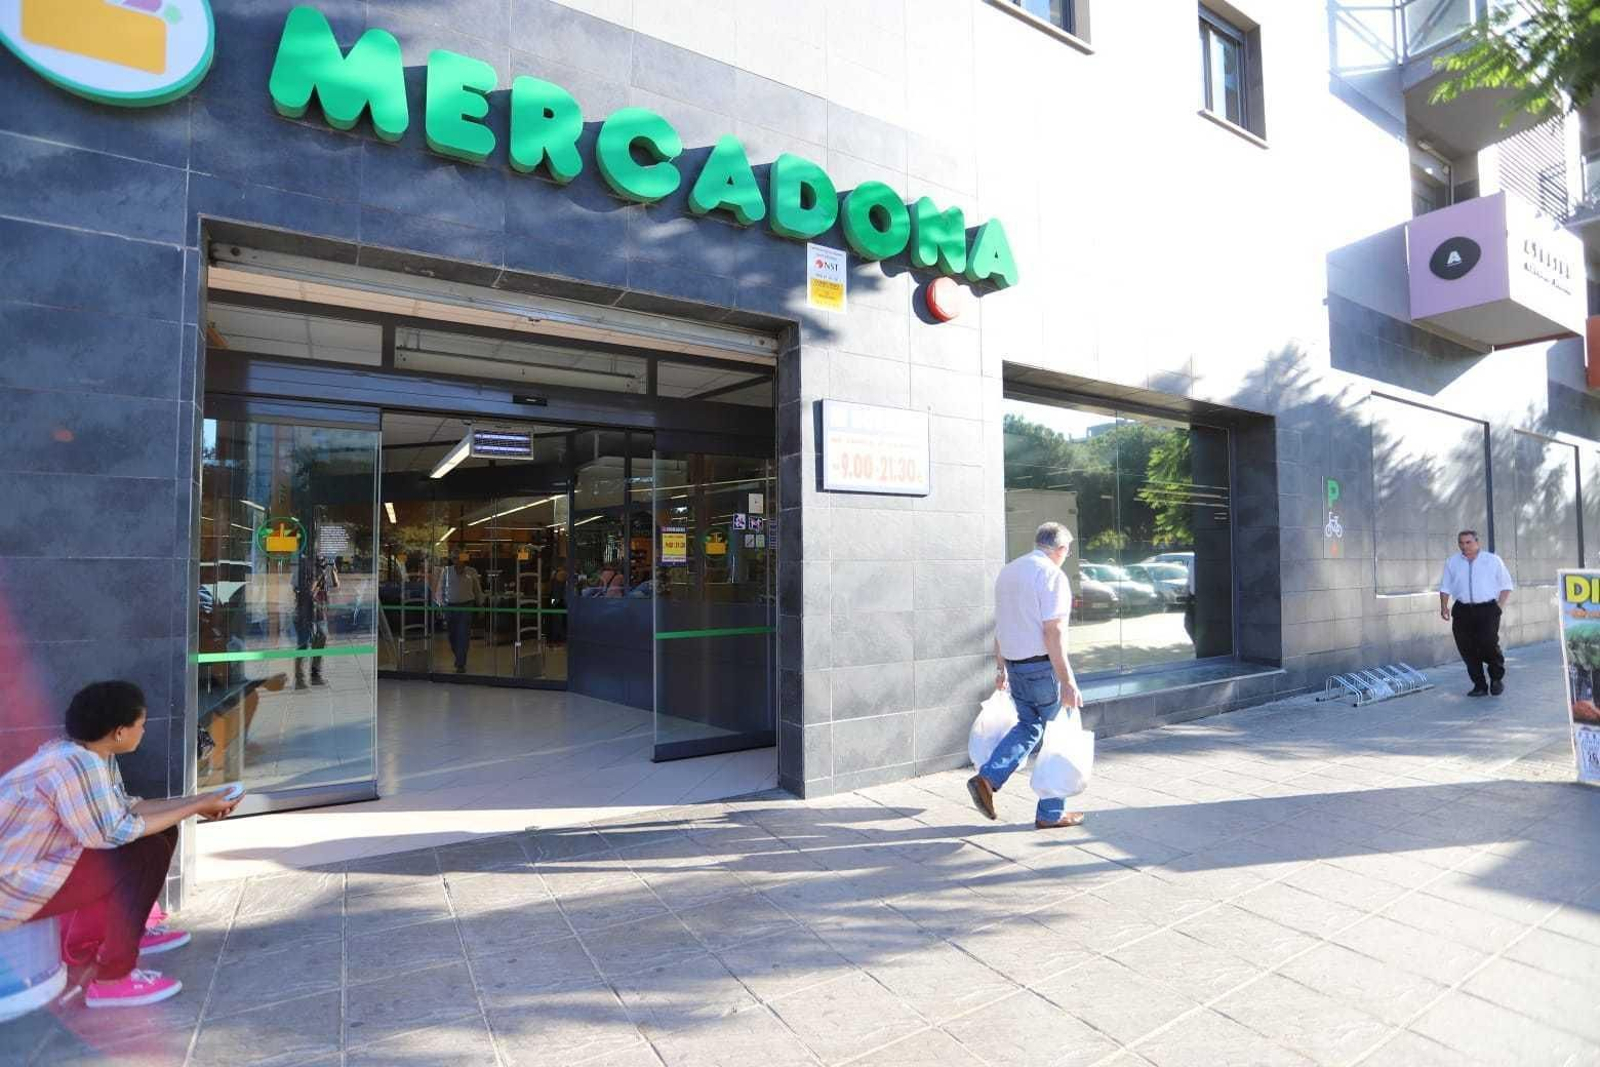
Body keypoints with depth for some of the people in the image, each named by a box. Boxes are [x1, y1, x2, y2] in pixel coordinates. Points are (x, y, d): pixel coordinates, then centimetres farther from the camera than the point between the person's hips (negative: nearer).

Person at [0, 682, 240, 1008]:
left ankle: (92, 932, 21)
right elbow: (115, 833, -26)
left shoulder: (89, 753, 0)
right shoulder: (78, 764, -29)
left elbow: (123, 809, 6)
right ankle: (113, 979, -8)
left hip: (33, 858, 10)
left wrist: (197, 803, 2)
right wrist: (197, 807, -20)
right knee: (148, 852, -20)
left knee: (159, 832, 6)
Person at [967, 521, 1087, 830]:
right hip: (1045, 666, -7)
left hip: (1015, 664, 7)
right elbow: (1054, 632, -21)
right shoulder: (1052, 576, -14)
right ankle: (1051, 813, 19)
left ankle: (987, 778, 6)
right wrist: (1067, 682, -20)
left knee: (1028, 725, 21)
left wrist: (1001, 668, 22)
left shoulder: (1007, 571, 10)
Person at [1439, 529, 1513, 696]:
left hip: (1488, 609, -2)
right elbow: (1445, 587, 14)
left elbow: (1506, 585, 10)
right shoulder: (1452, 562, 11)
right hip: (1462, 611, 2)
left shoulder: (1493, 560, 7)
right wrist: (1444, 606, 2)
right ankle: (1479, 685, 12)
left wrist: (1500, 605, -2)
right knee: (1467, 649, 1)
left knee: (1489, 643, -15)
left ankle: (1497, 678, 11)